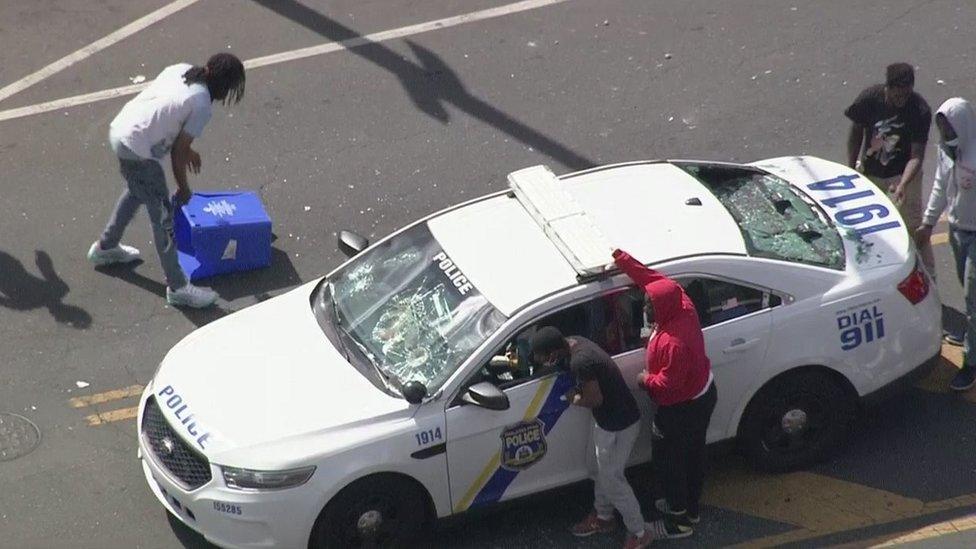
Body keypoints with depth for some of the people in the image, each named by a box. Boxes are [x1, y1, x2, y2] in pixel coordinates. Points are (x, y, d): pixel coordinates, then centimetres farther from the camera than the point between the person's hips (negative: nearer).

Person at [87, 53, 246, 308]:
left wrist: (187, 149, 25)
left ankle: (105, 247, 52)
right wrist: (183, 188, 5)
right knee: (163, 217, 3)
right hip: (138, 151, -9)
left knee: (136, 191, 34)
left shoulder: (181, 70, 5)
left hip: (118, 129, 9)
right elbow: (178, 152, -10)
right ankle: (177, 287, 12)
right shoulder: (201, 105, -16)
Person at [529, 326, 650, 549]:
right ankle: (603, 517, 46)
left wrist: (574, 399, -7)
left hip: (619, 424, -9)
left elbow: (595, 399, -23)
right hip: (607, 419, 9)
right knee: (604, 472, 26)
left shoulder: (580, 362, -34)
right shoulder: (572, 343, -5)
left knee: (612, 480, 6)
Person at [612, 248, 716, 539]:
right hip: (702, 394, 9)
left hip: (681, 408, -9)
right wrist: (621, 258, -3)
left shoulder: (673, 343, -38)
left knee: (668, 459, 11)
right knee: (691, 454, 25)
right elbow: (652, 277, -3)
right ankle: (690, 507, 44)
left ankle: (679, 521, 25)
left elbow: (668, 384, -30)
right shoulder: (682, 306, -14)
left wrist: (645, 379, -11)